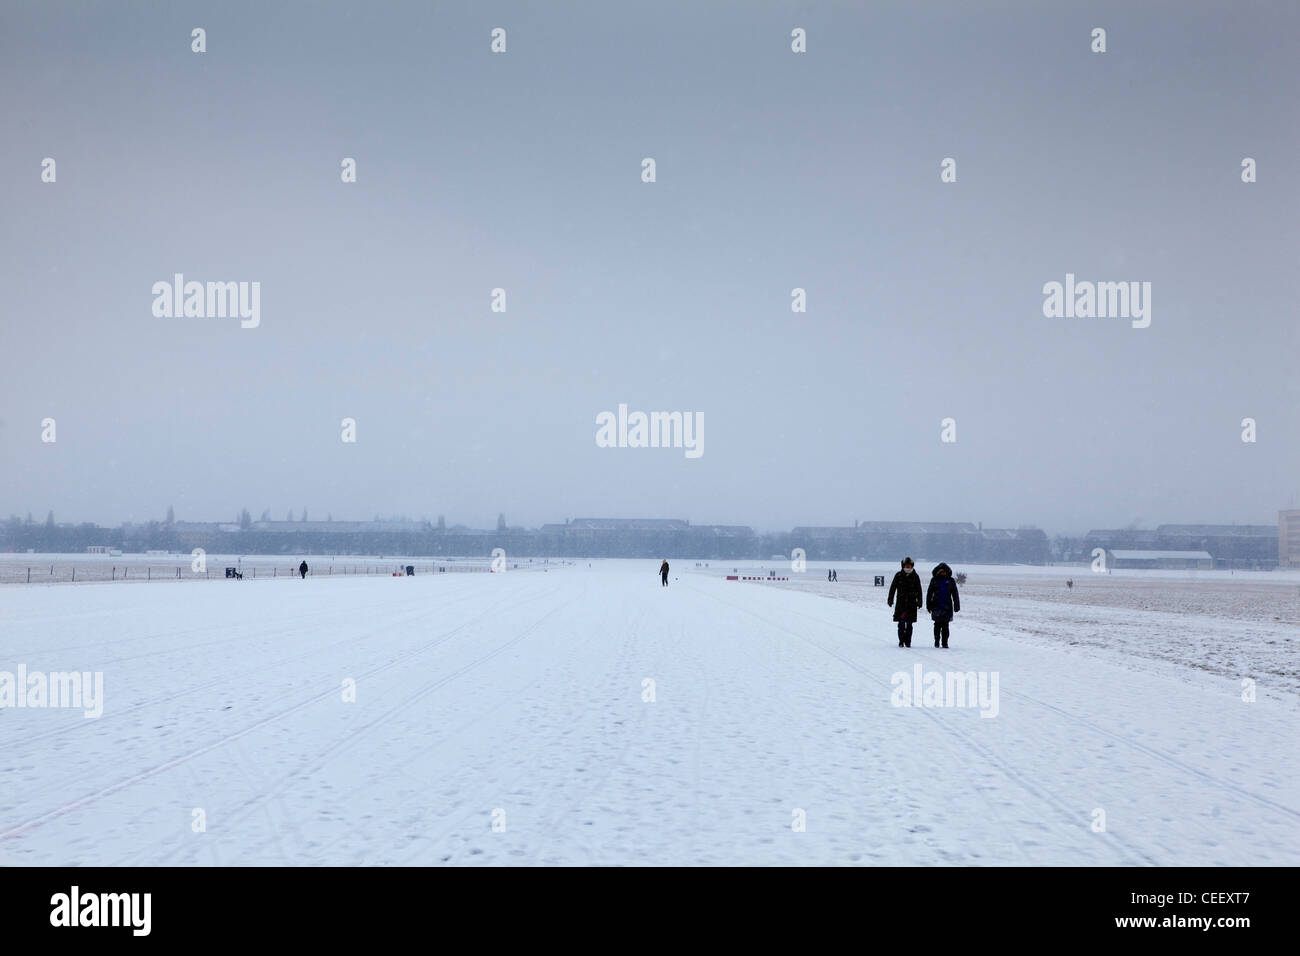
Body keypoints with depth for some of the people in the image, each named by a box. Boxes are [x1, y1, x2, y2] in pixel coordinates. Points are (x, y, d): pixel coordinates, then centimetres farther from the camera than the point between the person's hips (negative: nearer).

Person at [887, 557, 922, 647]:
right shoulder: (898, 576, 2)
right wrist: (890, 600, 3)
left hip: (911, 604, 1)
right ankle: (901, 641, 2)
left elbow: (919, 590, 9)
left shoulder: (915, 577, 4)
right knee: (901, 624, -4)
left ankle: (908, 642, 9)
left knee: (909, 624, 3)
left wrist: (919, 602, 4)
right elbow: (892, 588, 6)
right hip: (901, 603, -1)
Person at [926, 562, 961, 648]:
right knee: (937, 625, 1)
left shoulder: (950, 581, 5)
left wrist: (956, 605, 7)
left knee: (945, 625, 0)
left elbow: (955, 594, 10)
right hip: (937, 607, 0)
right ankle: (936, 642, 10)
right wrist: (929, 605, 6)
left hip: (947, 607, 0)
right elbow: (929, 593, 9)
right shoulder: (934, 580, 4)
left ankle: (945, 642, 4)